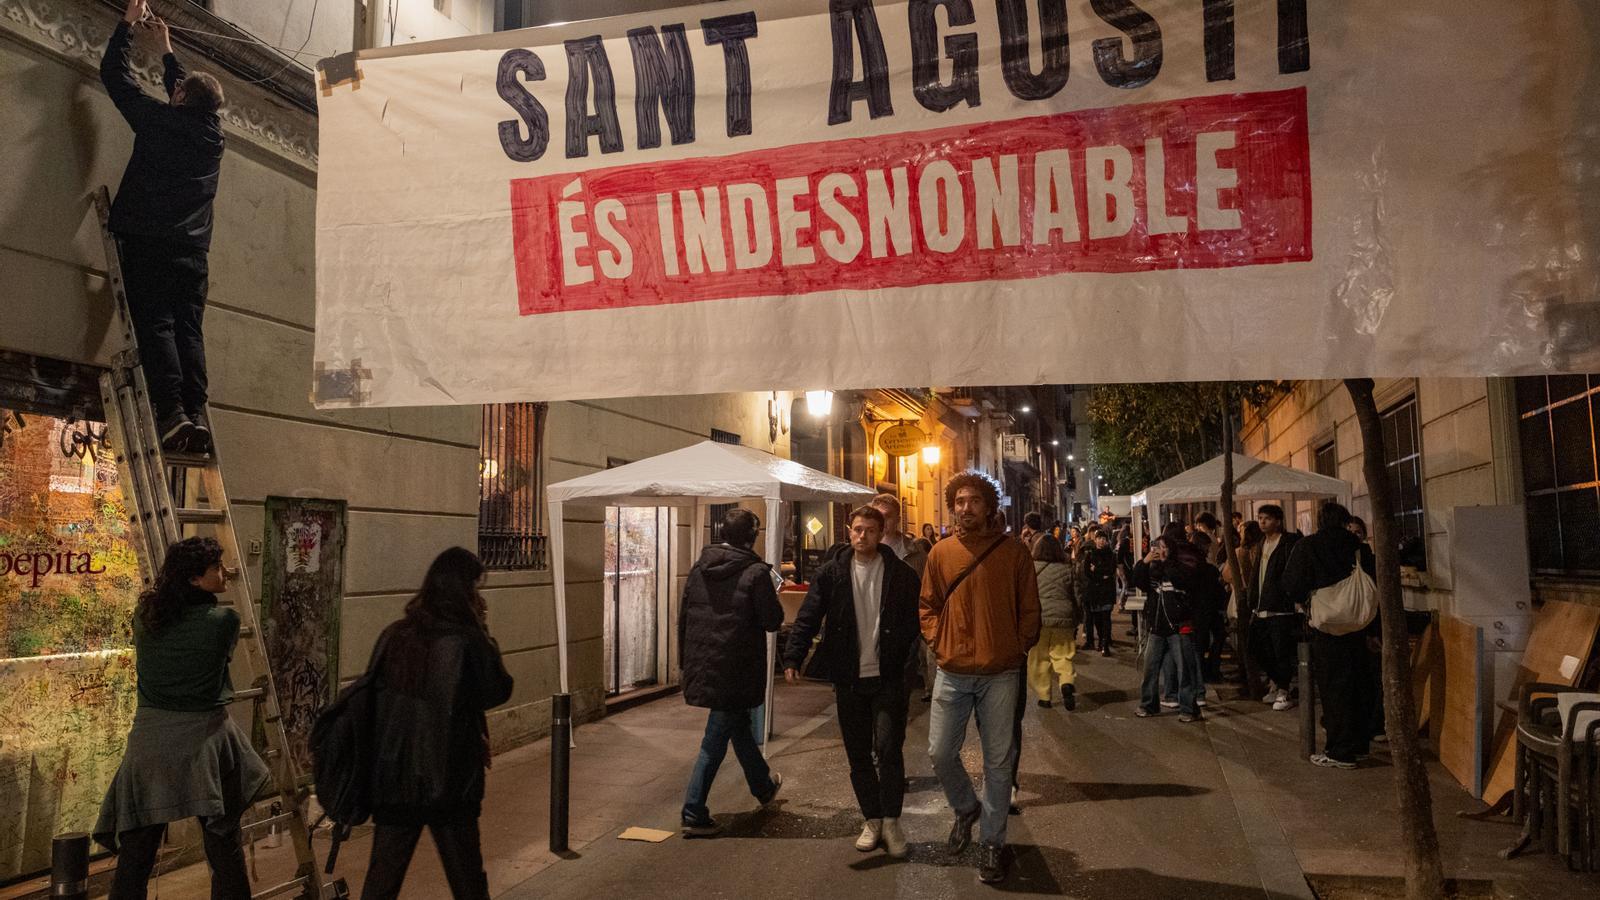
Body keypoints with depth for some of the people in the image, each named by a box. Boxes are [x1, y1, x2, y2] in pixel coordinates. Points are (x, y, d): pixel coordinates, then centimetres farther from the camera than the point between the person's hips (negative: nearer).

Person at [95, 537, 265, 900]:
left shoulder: (143, 614, -1)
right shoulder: (224, 620, -13)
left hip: (150, 737, 3)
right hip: (204, 738, -3)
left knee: (135, 851, 10)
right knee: (225, 849, 11)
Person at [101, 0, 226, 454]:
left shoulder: (160, 120, 2)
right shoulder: (213, 131, 15)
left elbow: (114, 73, 15)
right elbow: (191, 94, 36)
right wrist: (165, 48, 47)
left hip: (149, 245, -4)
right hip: (192, 251, 5)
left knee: (155, 326, -10)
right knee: (188, 332, 1)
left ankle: (172, 412, -22)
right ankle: (196, 413, -11)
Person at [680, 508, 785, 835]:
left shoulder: (699, 569, 4)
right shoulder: (756, 572, -15)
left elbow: (683, 618, 10)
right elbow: (772, 621, -13)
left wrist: (688, 660, 19)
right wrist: (773, 596, 7)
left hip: (701, 667, 7)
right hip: (735, 671, -7)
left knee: (739, 725, 25)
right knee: (716, 740, 2)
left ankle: (764, 786, 44)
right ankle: (694, 814, 5)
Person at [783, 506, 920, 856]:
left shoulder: (901, 574, -1)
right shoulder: (832, 574, 2)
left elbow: (918, 620, 0)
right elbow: (807, 619, -2)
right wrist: (793, 659, -15)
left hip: (888, 679, -2)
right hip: (849, 681, 2)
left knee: (887, 748, -10)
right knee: (858, 755, 10)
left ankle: (891, 820, 7)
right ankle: (872, 820, 25)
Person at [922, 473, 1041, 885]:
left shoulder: (1014, 551, -2)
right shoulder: (941, 553, 2)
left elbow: (1029, 609, 2)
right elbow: (928, 605, 10)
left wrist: (1018, 649, -4)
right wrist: (938, 642, -2)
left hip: (1000, 673, -2)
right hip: (952, 673, 2)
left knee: (998, 761, 6)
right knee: (940, 752, 5)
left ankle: (992, 842, 21)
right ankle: (966, 808, 34)